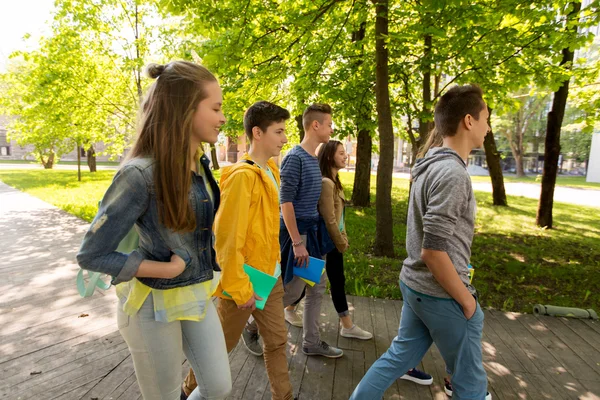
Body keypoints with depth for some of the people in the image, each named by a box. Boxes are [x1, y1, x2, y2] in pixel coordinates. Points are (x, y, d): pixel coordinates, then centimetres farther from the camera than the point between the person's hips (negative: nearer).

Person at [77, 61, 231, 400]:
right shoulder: (140, 174, -24)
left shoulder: (200, 165, -1)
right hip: (155, 305, -6)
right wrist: (167, 269, -19)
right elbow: (92, 255, -18)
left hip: (199, 295, 7)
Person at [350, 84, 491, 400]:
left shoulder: (429, 167, 6)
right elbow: (433, 251, -26)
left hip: (415, 284, 8)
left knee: (400, 356, 21)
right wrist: (466, 300, -14)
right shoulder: (453, 174, -23)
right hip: (442, 294, -8)